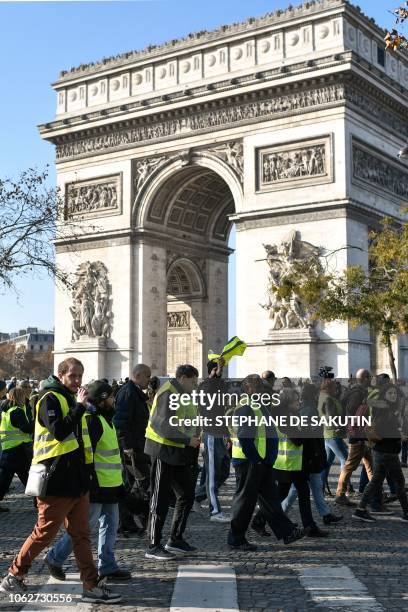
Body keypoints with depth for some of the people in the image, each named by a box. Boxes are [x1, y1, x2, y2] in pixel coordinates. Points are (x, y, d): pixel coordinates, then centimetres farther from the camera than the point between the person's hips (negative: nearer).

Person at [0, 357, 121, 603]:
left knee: (81, 534, 7)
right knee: (44, 534, 2)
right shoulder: (51, 399, -11)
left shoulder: (71, 399, 17)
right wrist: (80, 407, -25)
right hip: (57, 482, -8)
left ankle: (92, 587, 8)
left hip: (77, 479, 8)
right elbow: (58, 431, -27)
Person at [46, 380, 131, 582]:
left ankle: (107, 566, 18)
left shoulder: (105, 419, 15)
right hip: (97, 485, -10)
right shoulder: (91, 421, -17)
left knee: (110, 524, 11)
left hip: (110, 484, 10)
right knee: (87, 524, -3)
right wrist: (91, 483, -24)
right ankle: (55, 558, 11)